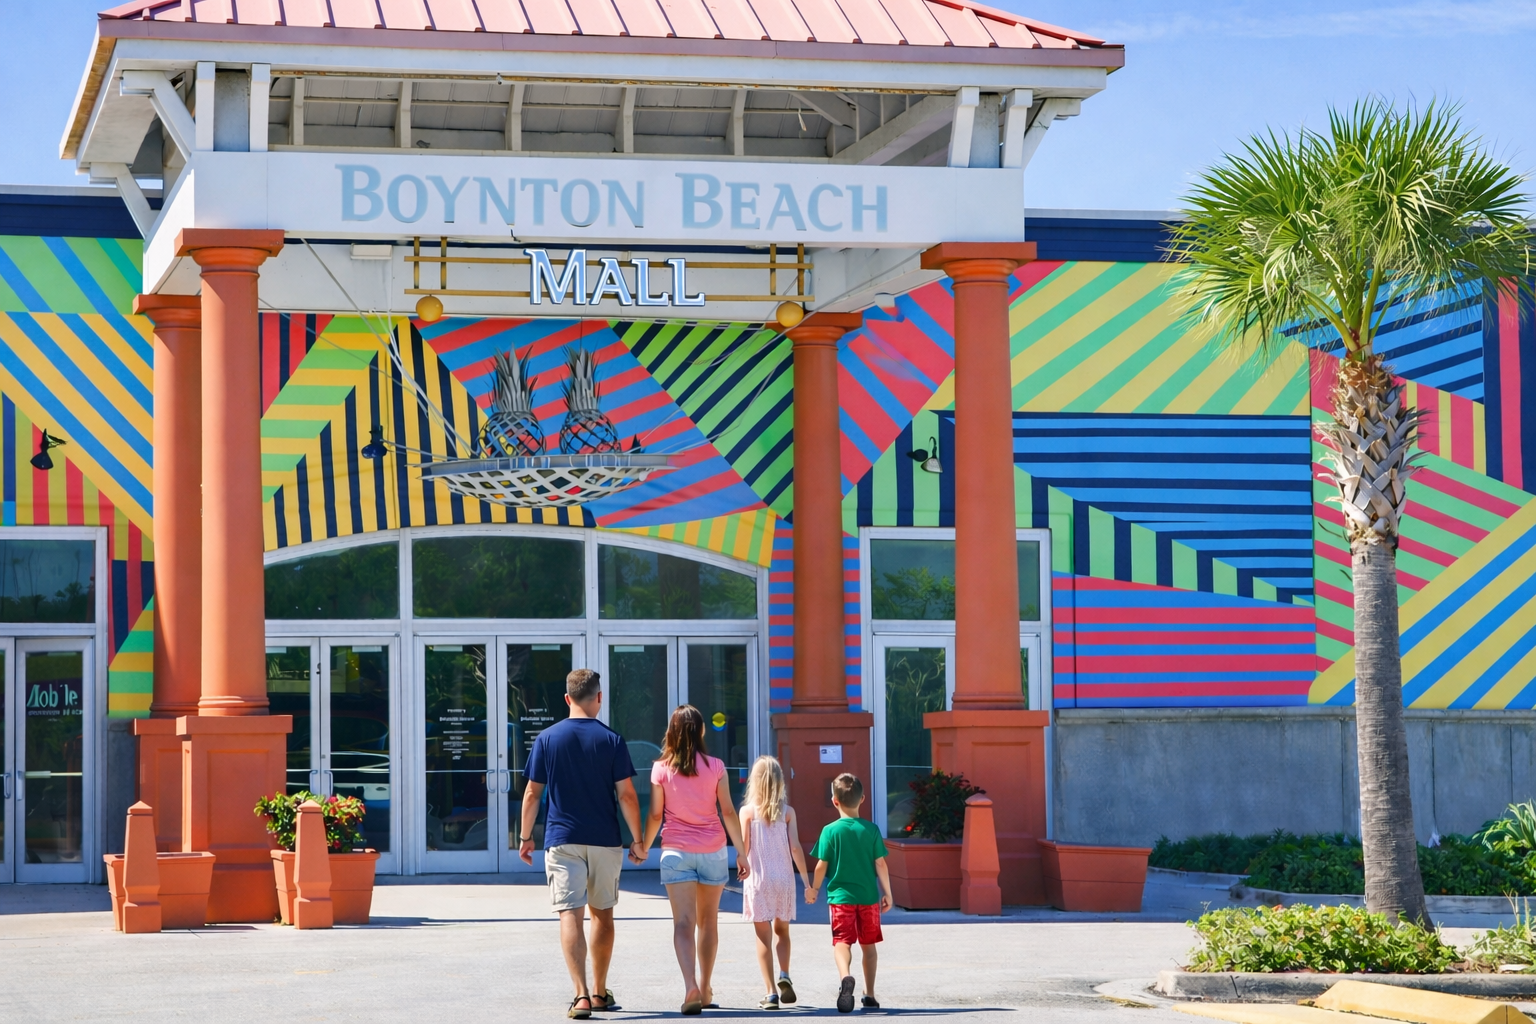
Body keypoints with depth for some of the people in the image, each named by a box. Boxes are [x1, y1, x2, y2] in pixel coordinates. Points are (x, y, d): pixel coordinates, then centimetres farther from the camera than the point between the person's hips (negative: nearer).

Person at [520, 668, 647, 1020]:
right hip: (605, 842, 1)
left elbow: (532, 793, 1)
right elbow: (626, 795, -5)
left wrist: (526, 837, 11)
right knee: (602, 914, 15)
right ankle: (599, 993, 24)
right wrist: (638, 841, 3)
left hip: (562, 841, -1)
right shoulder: (611, 740, -3)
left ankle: (581, 995, -19)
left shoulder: (547, 738, -1)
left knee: (570, 915, -6)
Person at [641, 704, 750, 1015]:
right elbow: (728, 812, -1)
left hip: (676, 851, -1)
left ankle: (691, 986, -27)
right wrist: (742, 852, 6)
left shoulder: (661, 768, -3)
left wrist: (643, 847, 14)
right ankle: (705, 990, 23)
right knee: (708, 922, 15)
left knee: (683, 922, -7)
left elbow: (655, 815, -1)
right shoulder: (715, 767, -1)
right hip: (712, 850, 1)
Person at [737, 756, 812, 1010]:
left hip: (757, 880, -2)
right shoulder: (787, 812, -1)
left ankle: (771, 993, -4)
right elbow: (795, 848, -4)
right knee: (782, 931, 20)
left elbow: (743, 849, -6)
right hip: (784, 879, 2)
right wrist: (807, 881, 1)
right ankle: (784, 976, -2)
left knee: (764, 937, 2)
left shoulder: (747, 811, -5)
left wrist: (741, 870, 12)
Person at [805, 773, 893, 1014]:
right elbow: (880, 863, 0)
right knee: (868, 944, 15)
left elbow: (822, 865, -4)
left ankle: (845, 976, -37)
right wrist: (887, 893, 9)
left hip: (840, 896, -3)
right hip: (869, 896, 3)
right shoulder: (871, 830, -1)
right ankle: (869, 994, 22)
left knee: (842, 941, -7)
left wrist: (813, 889, 12)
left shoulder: (830, 831, -6)